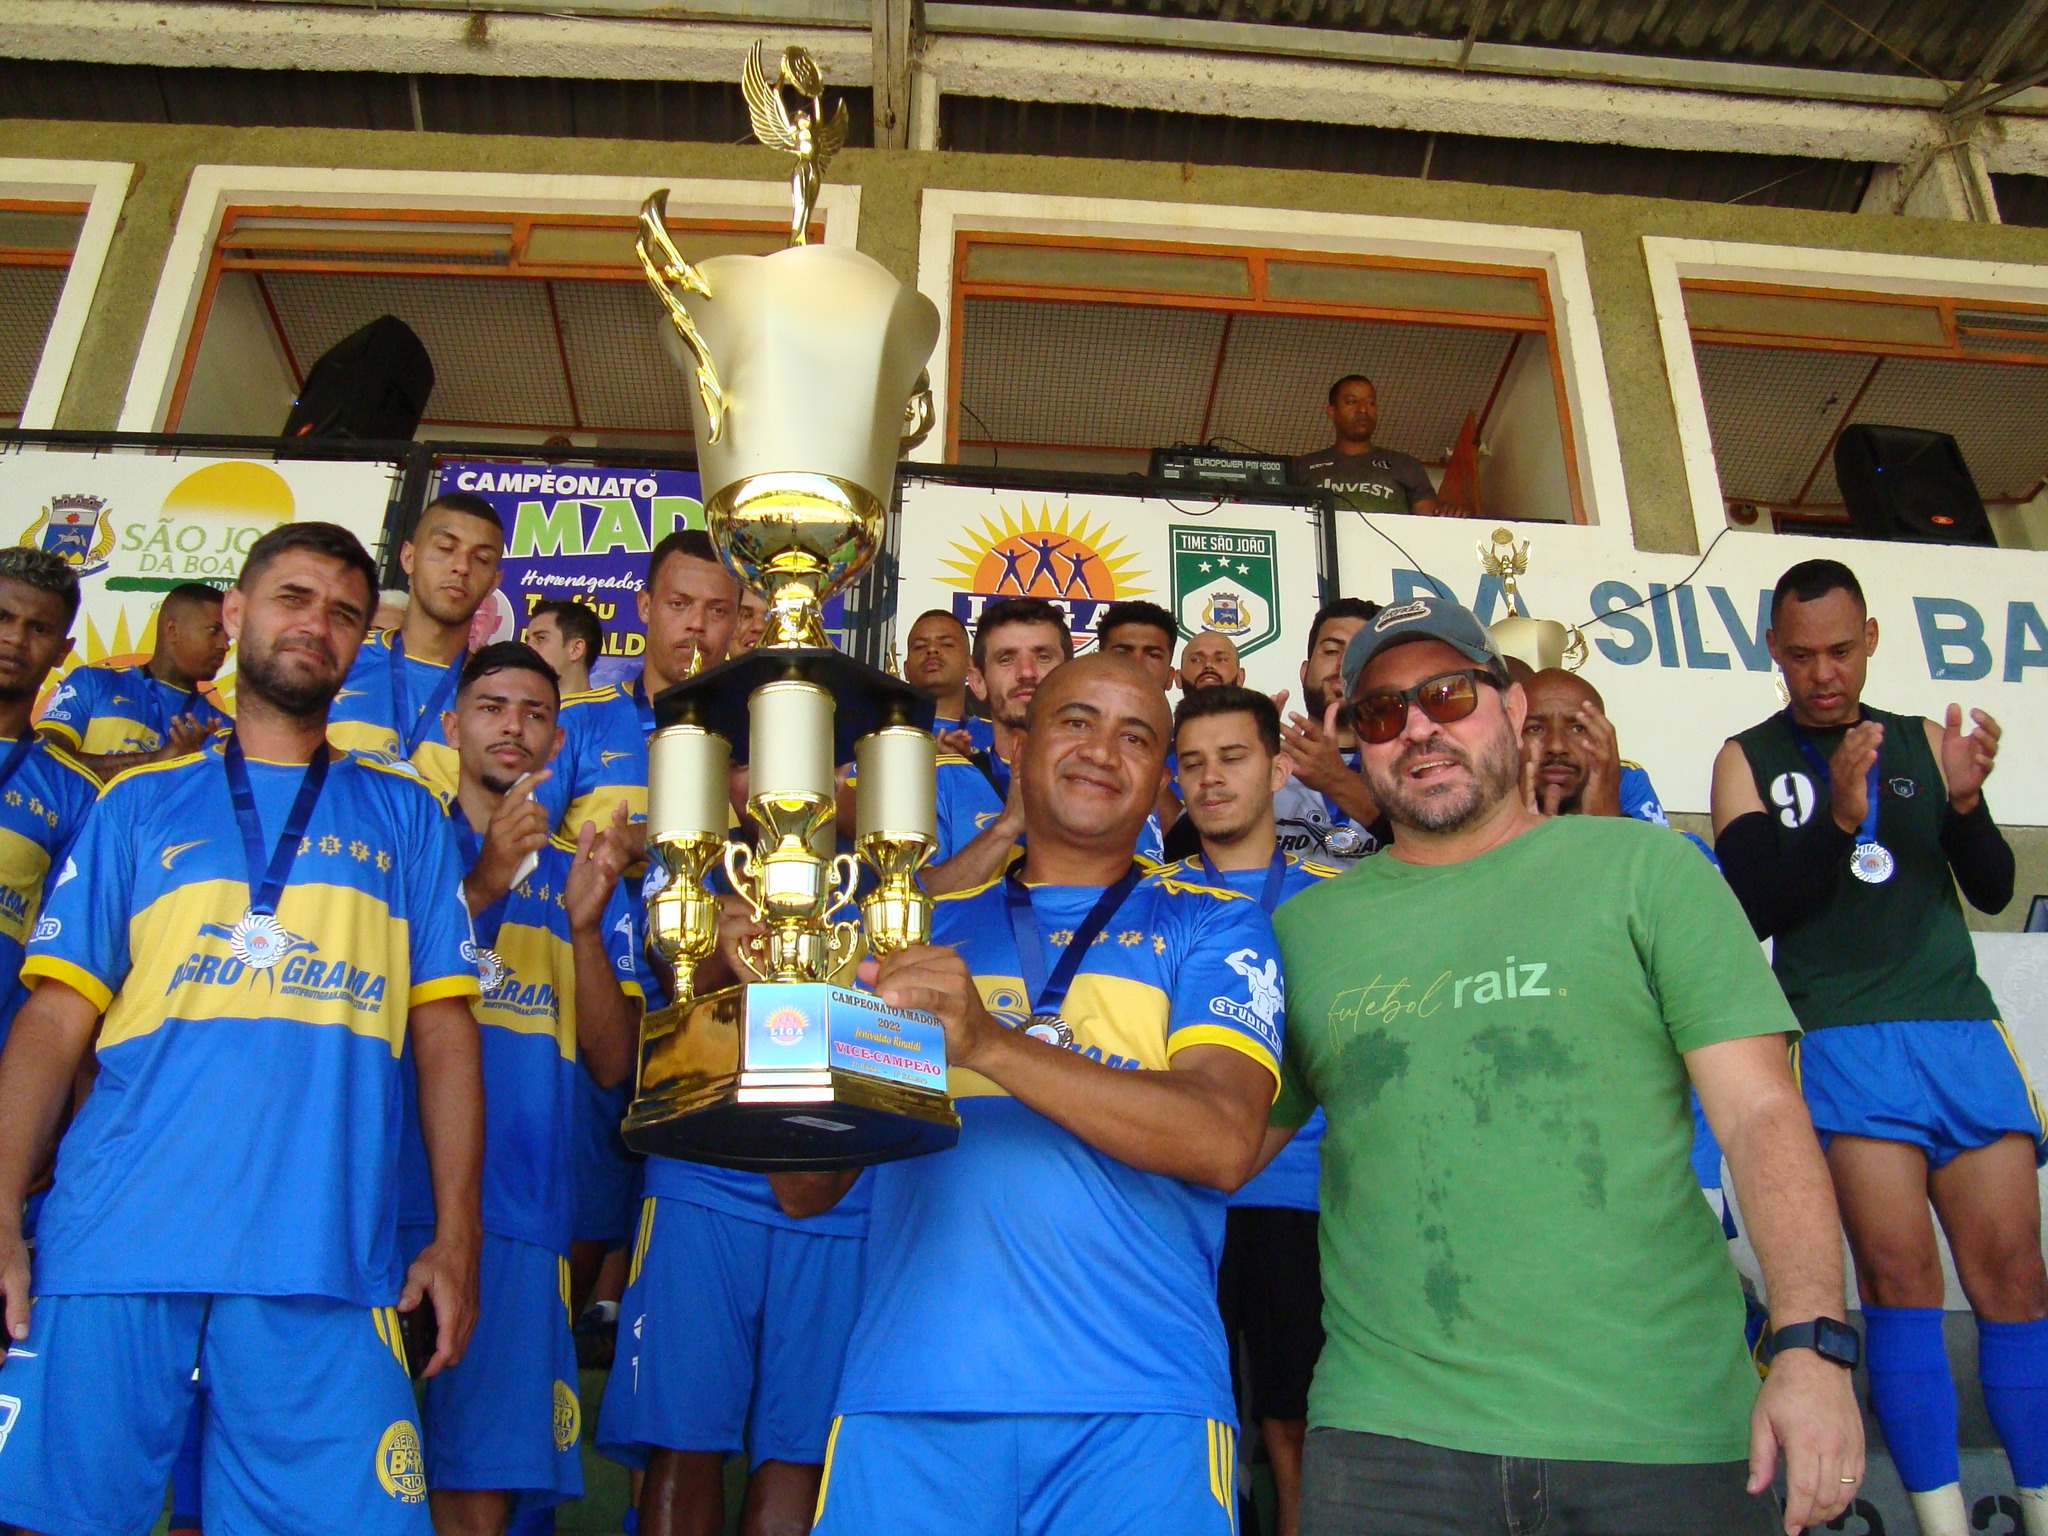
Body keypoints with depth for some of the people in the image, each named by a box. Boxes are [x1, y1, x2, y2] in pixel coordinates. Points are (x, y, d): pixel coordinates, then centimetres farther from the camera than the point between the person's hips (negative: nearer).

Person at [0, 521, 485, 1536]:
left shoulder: (404, 815, 14)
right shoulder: (140, 803, 14)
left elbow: (444, 1032, 9)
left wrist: (456, 1237, 0)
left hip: (321, 1267, 0)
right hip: (112, 1246, 1)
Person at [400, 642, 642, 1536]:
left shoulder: (585, 878, 13)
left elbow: (610, 1063, 6)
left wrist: (586, 922, -10)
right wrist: (481, 886, -17)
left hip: (517, 1218, 2)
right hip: (391, 1202, -1)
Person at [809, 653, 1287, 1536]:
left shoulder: (1210, 925, 5)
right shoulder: (923, 927, 13)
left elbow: (1222, 1144, -13)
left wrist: (989, 1043, -24)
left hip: (1135, 1405, -1)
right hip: (904, 1396, 2)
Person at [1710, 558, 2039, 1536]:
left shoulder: (1922, 743, 15)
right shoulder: (1750, 759, 7)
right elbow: (1753, 910, -2)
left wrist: (1966, 803, -9)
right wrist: (1838, 820, -16)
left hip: (1961, 1025, 3)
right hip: (1843, 1039, -3)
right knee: (1899, 1271, -9)